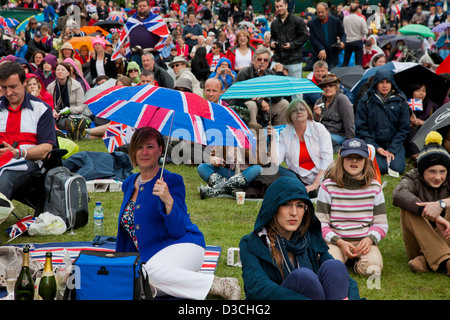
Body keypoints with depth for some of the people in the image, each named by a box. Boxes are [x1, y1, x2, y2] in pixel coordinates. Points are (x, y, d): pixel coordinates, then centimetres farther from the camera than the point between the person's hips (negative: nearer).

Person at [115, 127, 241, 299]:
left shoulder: (172, 181, -3)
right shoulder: (129, 184, 16)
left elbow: (178, 230, -12)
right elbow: (127, 229, 26)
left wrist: (168, 200, -26)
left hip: (183, 246, -5)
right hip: (149, 255, 5)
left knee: (153, 271, -40)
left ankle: (223, 285, -29)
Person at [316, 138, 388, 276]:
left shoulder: (374, 187, 6)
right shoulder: (328, 186, -1)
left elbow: (381, 223, 9)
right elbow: (321, 223, -1)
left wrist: (369, 239, -12)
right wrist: (340, 242, -15)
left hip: (364, 241, 1)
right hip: (335, 240, -1)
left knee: (373, 268, -30)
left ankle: (359, 262, 5)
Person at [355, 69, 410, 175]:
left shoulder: (401, 101, 4)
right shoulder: (365, 101, 1)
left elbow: (403, 128, 6)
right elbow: (361, 128, 1)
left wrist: (392, 149, -6)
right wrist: (376, 148, -9)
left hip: (394, 143, 1)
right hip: (373, 144, -1)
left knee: (398, 168, -22)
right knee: (380, 168, -26)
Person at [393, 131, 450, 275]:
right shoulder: (413, 179, -4)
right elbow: (399, 194, -30)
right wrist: (434, 216, -42)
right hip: (418, 242, -1)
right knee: (408, 207, -25)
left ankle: (426, 260, -33)